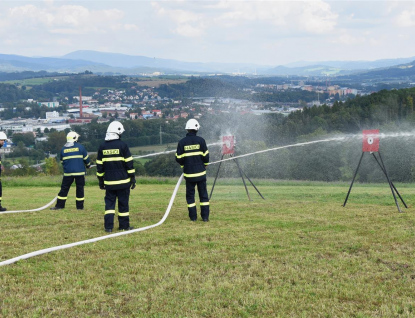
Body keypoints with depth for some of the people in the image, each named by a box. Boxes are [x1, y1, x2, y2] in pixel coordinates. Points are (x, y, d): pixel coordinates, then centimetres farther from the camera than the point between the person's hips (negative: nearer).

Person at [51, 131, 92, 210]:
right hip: (79, 171, -2)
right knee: (80, 188, 6)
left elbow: (62, 161, 14)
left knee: (64, 188, 7)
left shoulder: (63, 149, 5)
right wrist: (88, 165, 23)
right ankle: (80, 206, 8)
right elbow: (86, 158, 4)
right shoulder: (80, 147, -2)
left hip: (68, 172, 2)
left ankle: (59, 205, 6)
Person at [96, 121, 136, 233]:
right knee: (123, 203, 5)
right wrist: (132, 178, 2)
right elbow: (129, 164, -5)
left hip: (109, 182, 3)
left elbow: (99, 166, 8)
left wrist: (100, 180, 16)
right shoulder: (122, 145, -6)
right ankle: (124, 226, 10)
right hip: (123, 181, -3)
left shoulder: (102, 146, 4)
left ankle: (108, 226, 0)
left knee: (109, 203, 8)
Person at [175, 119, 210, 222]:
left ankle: (193, 216, 9)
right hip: (200, 173, 0)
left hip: (189, 174, 1)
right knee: (203, 194, 7)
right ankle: (205, 216, 5)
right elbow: (206, 156, -3)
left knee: (190, 195, 10)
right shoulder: (200, 140, -6)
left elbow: (179, 159, -1)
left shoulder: (182, 142, -3)